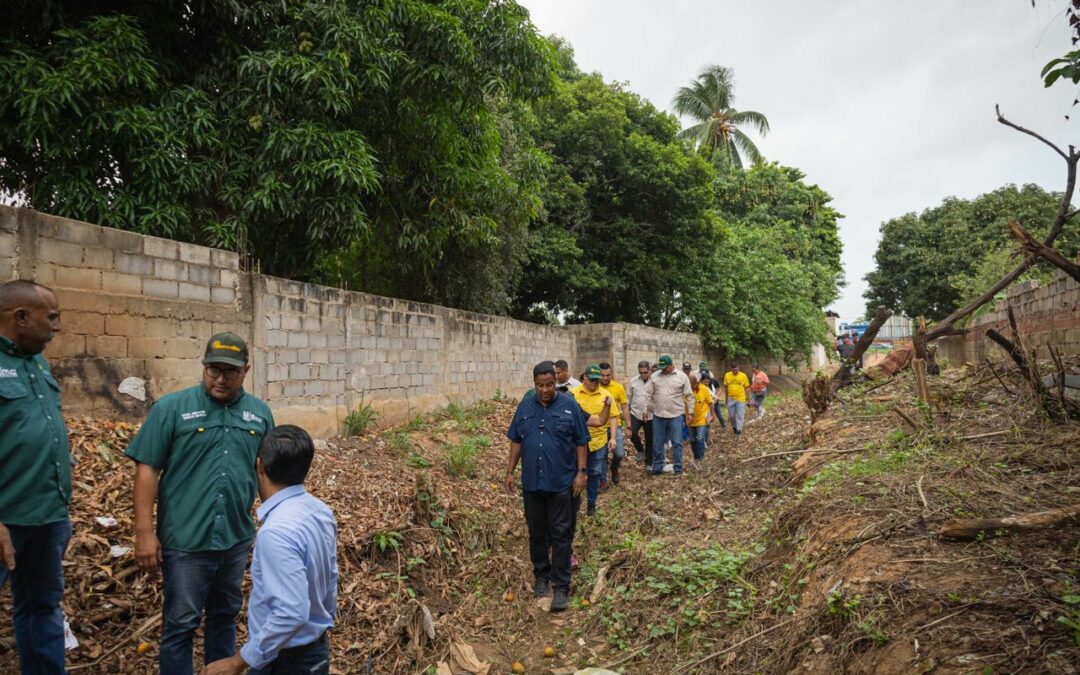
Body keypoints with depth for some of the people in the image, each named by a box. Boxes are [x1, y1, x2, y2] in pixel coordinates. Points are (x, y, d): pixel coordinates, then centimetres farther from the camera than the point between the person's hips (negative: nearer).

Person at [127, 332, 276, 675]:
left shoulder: (260, 413, 3)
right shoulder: (171, 408, -7)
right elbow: (147, 470, -8)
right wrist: (144, 532, -11)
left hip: (237, 538, 4)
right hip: (186, 540, -3)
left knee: (224, 617, 19)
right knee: (180, 624, 7)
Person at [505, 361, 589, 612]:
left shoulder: (570, 406, -6)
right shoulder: (525, 406, 3)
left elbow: (581, 442, -3)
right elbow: (516, 441, 8)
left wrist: (581, 472, -8)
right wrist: (510, 471, 6)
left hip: (562, 483, -3)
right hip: (531, 482, 3)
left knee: (561, 536, 2)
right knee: (537, 534, 15)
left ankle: (561, 587, 10)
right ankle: (541, 576, 32)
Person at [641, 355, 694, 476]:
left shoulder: (681, 376, -3)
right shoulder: (654, 376, 3)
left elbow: (689, 396, 2)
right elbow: (648, 394, 7)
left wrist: (690, 412, 1)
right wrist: (646, 409, 4)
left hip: (676, 415, -2)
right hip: (658, 415, 3)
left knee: (677, 443, 1)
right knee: (657, 443, 9)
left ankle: (678, 468, 11)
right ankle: (657, 467, 20)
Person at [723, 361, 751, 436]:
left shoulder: (743, 375, -9)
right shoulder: (727, 375, -5)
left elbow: (746, 388, -1)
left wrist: (747, 399, 0)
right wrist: (726, 398, 10)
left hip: (741, 399, -2)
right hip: (731, 399, 2)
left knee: (740, 416, 2)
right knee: (731, 415, 11)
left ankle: (738, 430, 13)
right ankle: (734, 426, 36)